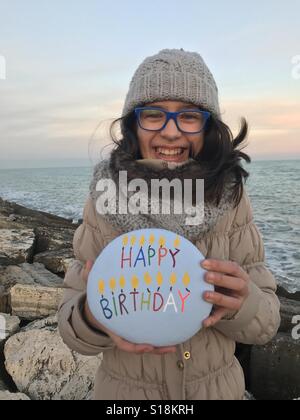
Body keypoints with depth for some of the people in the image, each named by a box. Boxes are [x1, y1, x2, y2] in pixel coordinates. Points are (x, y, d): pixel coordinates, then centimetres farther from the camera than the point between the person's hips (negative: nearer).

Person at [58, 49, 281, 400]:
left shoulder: (231, 201, -15)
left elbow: (266, 323, -10)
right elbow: (71, 318, -11)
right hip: (125, 388, 0)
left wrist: (241, 302, -31)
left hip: (219, 387, 1)